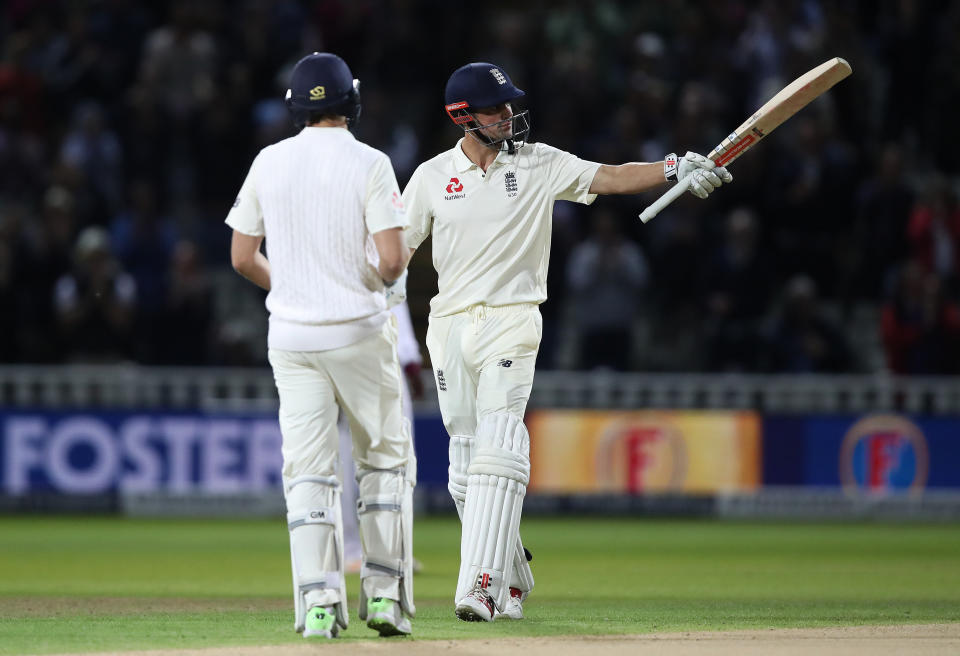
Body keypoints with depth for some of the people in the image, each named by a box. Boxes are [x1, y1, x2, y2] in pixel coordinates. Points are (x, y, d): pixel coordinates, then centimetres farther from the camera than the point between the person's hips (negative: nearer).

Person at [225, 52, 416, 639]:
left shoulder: (269, 163, 2)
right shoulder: (369, 164, -9)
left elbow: (242, 258, 6)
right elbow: (392, 259, -17)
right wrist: (395, 270, 6)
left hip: (292, 335, 3)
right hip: (360, 331, -3)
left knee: (309, 470, 3)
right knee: (386, 459, 12)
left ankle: (319, 601, -7)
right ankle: (385, 591, 7)